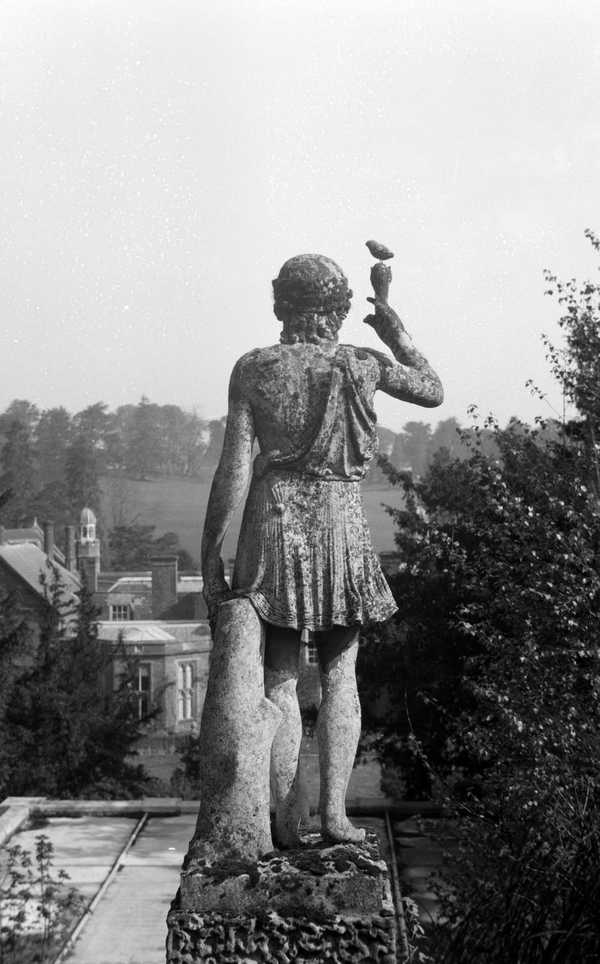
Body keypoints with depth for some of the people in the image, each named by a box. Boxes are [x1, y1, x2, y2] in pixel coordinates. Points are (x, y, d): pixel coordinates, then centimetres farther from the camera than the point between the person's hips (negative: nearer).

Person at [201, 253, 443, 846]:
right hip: (339, 520, 0)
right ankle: (334, 813, 4)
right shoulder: (359, 366, -1)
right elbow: (434, 391, 16)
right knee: (339, 675, 11)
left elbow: (234, 470, -6)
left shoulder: (252, 369, -2)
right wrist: (398, 338, 29)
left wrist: (210, 557, -1)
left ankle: (287, 821, 6)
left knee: (278, 679, 7)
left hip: (273, 521, 0)